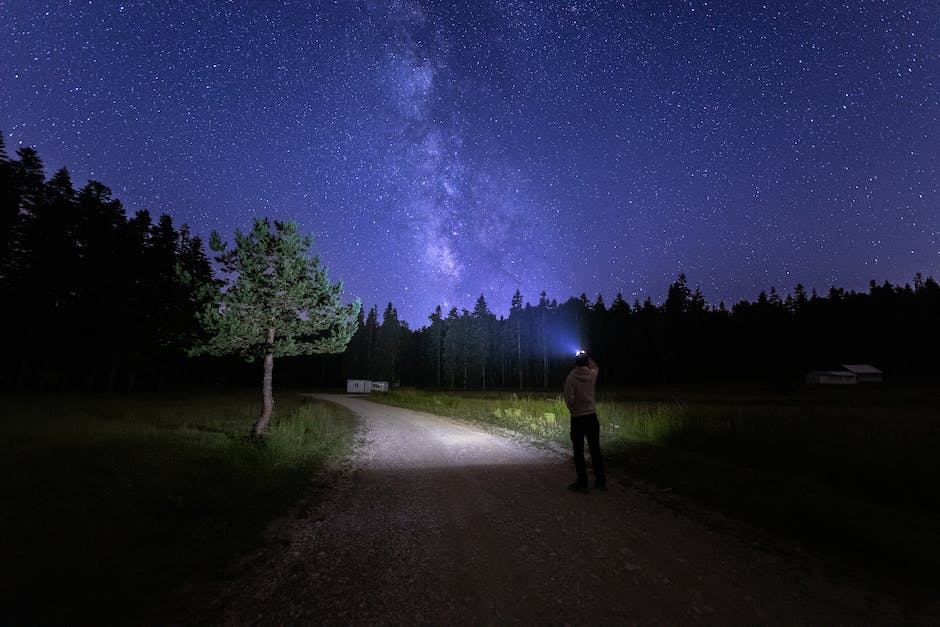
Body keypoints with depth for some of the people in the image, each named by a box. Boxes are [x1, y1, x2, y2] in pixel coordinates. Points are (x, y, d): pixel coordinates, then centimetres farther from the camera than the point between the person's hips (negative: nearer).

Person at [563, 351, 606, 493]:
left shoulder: (571, 378, -13)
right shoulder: (592, 375, 0)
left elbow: (569, 399, -17)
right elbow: (595, 367, 25)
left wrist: (573, 410, 1)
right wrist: (586, 356, 29)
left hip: (577, 419, -4)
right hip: (592, 417, 4)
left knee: (579, 452, 4)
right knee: (595, 450, 14)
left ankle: (582, 483, 8)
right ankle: (601, 481, 23)